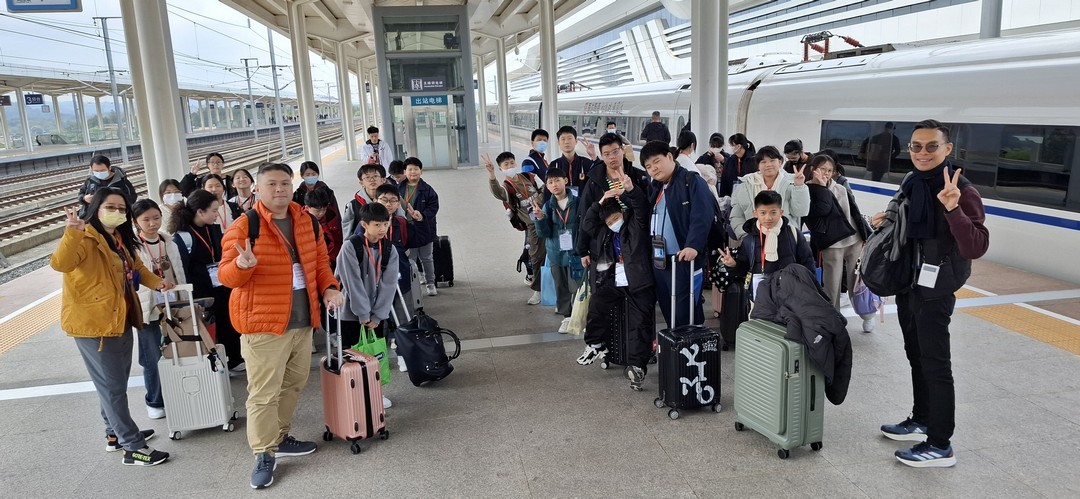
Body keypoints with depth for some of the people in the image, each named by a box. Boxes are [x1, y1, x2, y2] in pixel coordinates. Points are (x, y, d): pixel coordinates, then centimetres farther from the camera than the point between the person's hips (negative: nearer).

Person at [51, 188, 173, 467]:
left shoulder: (118, 239, 11)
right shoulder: (86, 239, -17)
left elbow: (134, 266, 25)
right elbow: (60, 263, -35)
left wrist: (155, 282, 8)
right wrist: (74, 232, -50)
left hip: (119, 321, 9)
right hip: (92, 324, -9)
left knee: (114, 383, 21)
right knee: (112, 386, -2)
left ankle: (115, 433, 36)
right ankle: (133, 448, 4)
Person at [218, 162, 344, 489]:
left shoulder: (305, 220, 7)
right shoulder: (243, 226, -11)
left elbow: (320, 260, 15)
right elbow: (227, 276, -13)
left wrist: (329, 287, -1)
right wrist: (242, 265, -35)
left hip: (302, 319, 7)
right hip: (263, 322, -7)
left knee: (294, 384, 18)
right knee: (264, 392, -3)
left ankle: (280, 437, 35)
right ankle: (264, 455, 10)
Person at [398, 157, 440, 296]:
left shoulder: (427, 189, -6)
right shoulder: (399, 189, -2)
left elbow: (433, 207, -9)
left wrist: (422, 216, -24)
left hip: (423, 230, -1)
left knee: (426, 258, 14)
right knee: (409, 260, 9)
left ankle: (430, 283, 28)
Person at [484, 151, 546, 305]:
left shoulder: (530, 176, 6)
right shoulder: (506, 186, -6)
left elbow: (545, 191, 11)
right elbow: (497, 192, -31)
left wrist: (539, 202, -10)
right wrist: (491, 174, -49)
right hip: (533, 224, -2)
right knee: (537, 256, -3)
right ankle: (537, 290, 11)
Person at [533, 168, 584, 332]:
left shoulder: (577, 202, -7)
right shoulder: (547, 206, 1)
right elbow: (543, 233, -3)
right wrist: (540, 218, -20)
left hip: (575, 252, -3)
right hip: (556, 253, 3)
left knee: (577, 287, -1)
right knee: (561, 287, 12)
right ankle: (567, 317, 25)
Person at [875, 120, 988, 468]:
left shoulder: (962, 191, -18)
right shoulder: (911, 184, 5)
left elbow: (976, 248, -27)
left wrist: (953, 208, -38)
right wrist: (888, 221, 1)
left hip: (934, 291, -8)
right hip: (907, 285, 8)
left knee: (935, 364, -1)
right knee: (916, 358, 19)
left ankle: (941, 446, 11)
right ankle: (921, 421, 35)